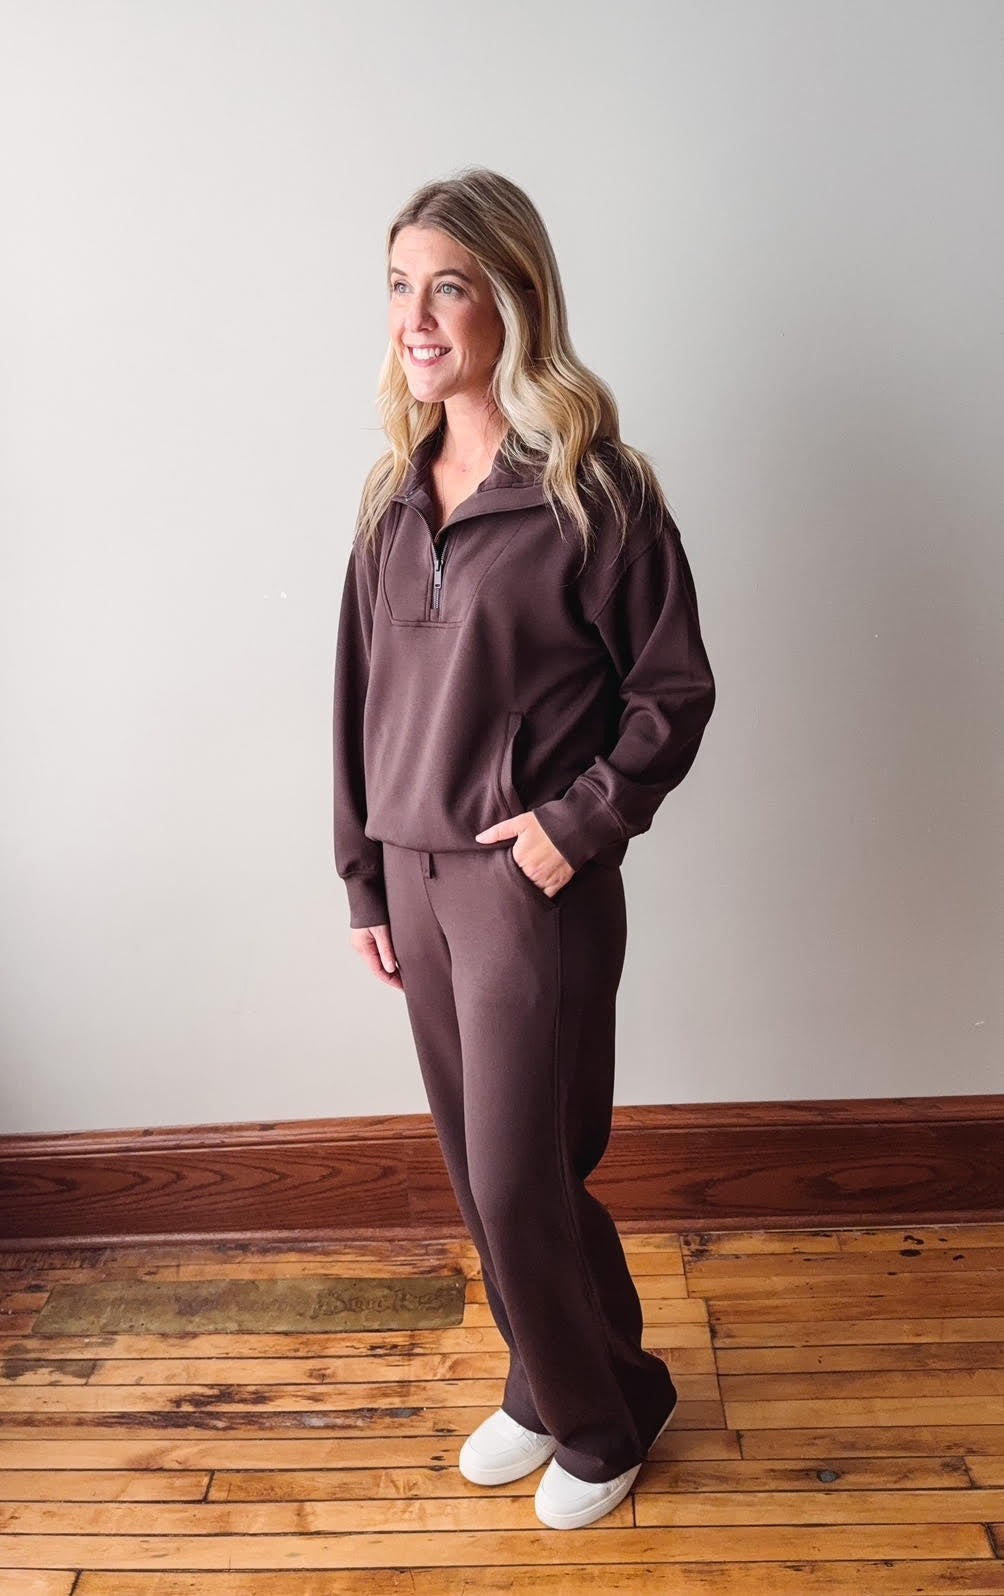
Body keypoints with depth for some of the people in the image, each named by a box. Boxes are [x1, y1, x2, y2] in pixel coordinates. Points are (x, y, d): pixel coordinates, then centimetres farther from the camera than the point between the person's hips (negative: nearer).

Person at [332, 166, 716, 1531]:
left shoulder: (593, 486, -10)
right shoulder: (396, 493, 9)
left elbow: (675, 689, -7)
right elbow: (363, 696, 11)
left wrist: (581, 821, -16)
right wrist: (364, 879, 11)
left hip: (534, 880, -6)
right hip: (417, 875, 6)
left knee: (524, 1180, 3)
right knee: (478, 1167, 17)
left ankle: (608, 1416, 32)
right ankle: (548, 1387, 41)